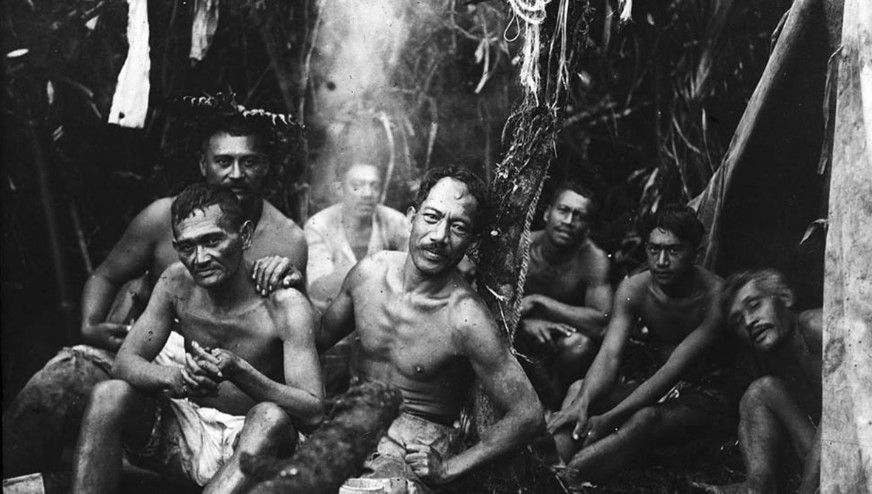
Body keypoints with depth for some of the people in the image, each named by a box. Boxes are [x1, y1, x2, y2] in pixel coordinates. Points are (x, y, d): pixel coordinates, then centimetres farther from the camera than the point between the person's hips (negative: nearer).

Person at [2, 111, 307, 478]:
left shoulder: (287, 241, -2)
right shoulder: (164, 217, 1)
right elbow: (105, 277, 13)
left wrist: (290, 281, -22)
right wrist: (90, 326, -8)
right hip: (150, 345, 1)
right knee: (62, 375, -25)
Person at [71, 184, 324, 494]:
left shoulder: (284, 306, -18)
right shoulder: (178, 282, -4)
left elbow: (313, 411, -24)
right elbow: (124, 362, -5)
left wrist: (238, 372, -39)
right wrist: (174, 378, -28)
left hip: (250, 438, -4)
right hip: (188, 429, 4)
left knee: (272, 417, -37)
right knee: (108, 395, -19)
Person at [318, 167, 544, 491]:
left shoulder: (465, 318, -19)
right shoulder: (370, 271, -2)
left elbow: (528, 416, -14)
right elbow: (317, 339, 17)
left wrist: (448, 469, -12)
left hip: (412, 450, -7)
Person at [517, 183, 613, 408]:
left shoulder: (593, 259, -23)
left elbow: (601, 323, -32)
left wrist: (538, 301, -32)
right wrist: (525, 321, -33)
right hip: (524, 332, 3)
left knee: (580, 346, -35)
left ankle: (553, 404, -5)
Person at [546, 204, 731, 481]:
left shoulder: (715, 296, -22)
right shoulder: (633, 289, -7)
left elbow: (675, 368, -28)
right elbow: (609, 355, -17)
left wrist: (609, 418, -35)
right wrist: (583, 403, -39)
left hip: (703, 394, -6)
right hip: (655, 385, 6)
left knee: (645, 418, -38)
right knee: (579, 390, -19)